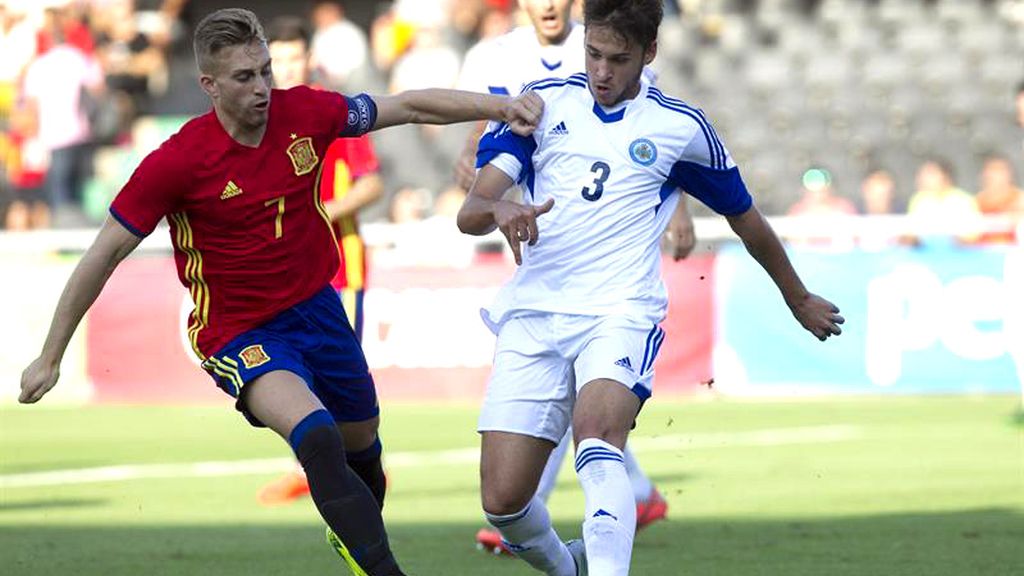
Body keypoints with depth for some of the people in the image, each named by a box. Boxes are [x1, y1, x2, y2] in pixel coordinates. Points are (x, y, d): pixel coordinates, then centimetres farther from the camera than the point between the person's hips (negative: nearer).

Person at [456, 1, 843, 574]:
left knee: (597, 429, -34)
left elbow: (745, 218, 22)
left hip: (620, 314, -2)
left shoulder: (680, 127, 7)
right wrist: (498, 210, -23)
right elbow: (469, 213, 2)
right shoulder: (543, 103, 9)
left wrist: (800, 300, 33)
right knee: (502, 499, -6)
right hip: (534, 313, 2)